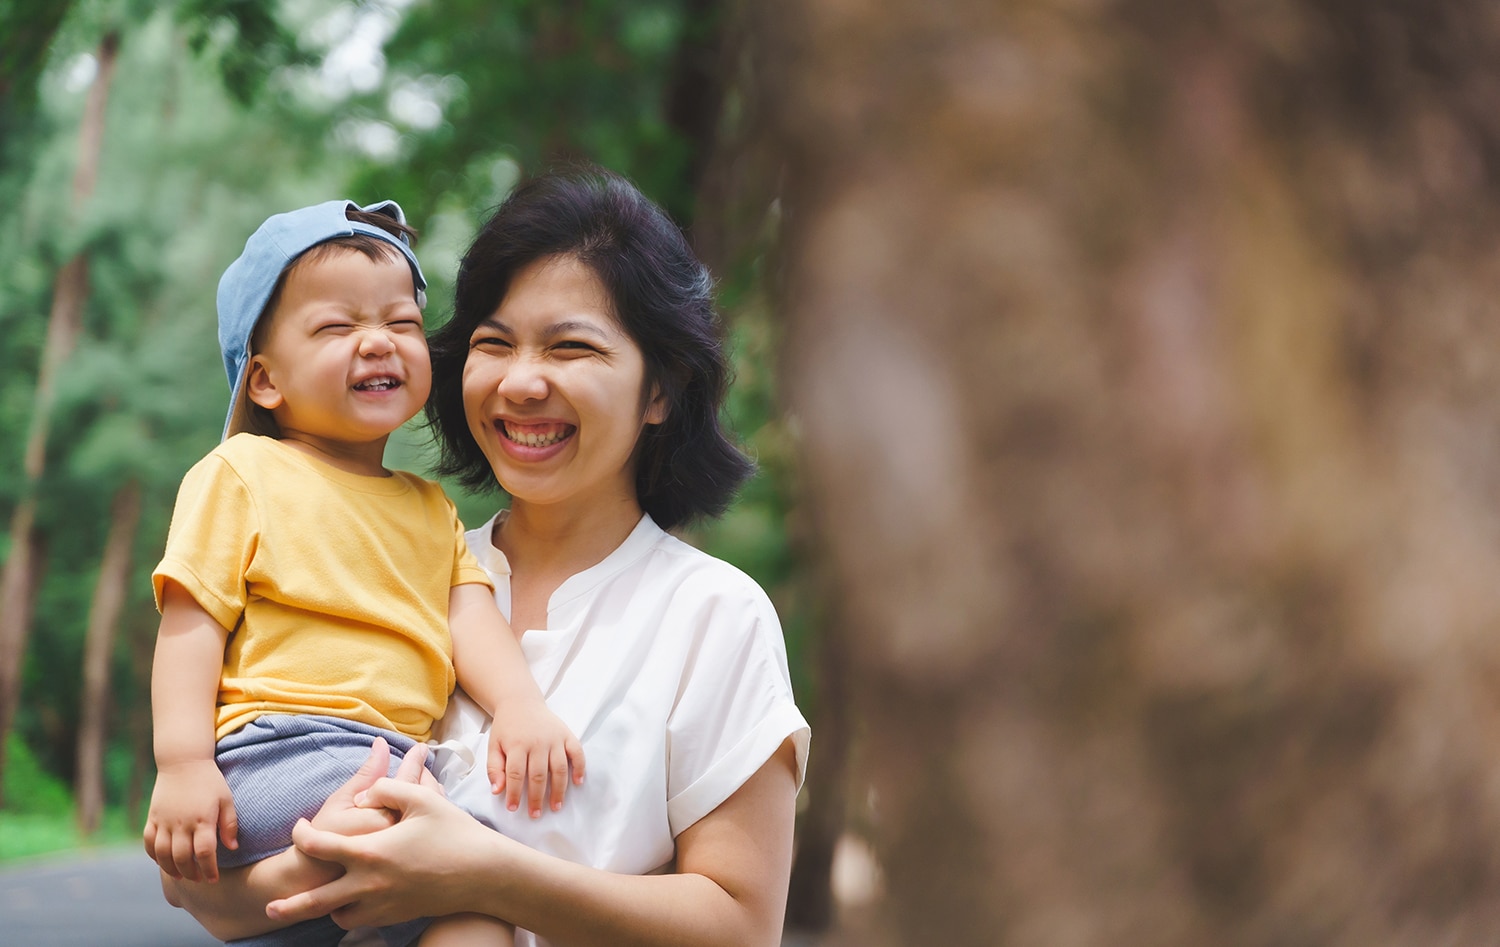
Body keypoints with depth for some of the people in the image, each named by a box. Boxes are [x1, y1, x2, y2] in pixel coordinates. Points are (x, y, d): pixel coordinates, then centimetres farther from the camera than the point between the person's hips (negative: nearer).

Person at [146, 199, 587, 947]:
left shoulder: (428, 509, 25)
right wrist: (182, 766, -13)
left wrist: (520, 706, -11)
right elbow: (191, 622, 0)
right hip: (277, 762, -6)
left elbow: (469, 619, 11)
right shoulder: (242, 474, 7)